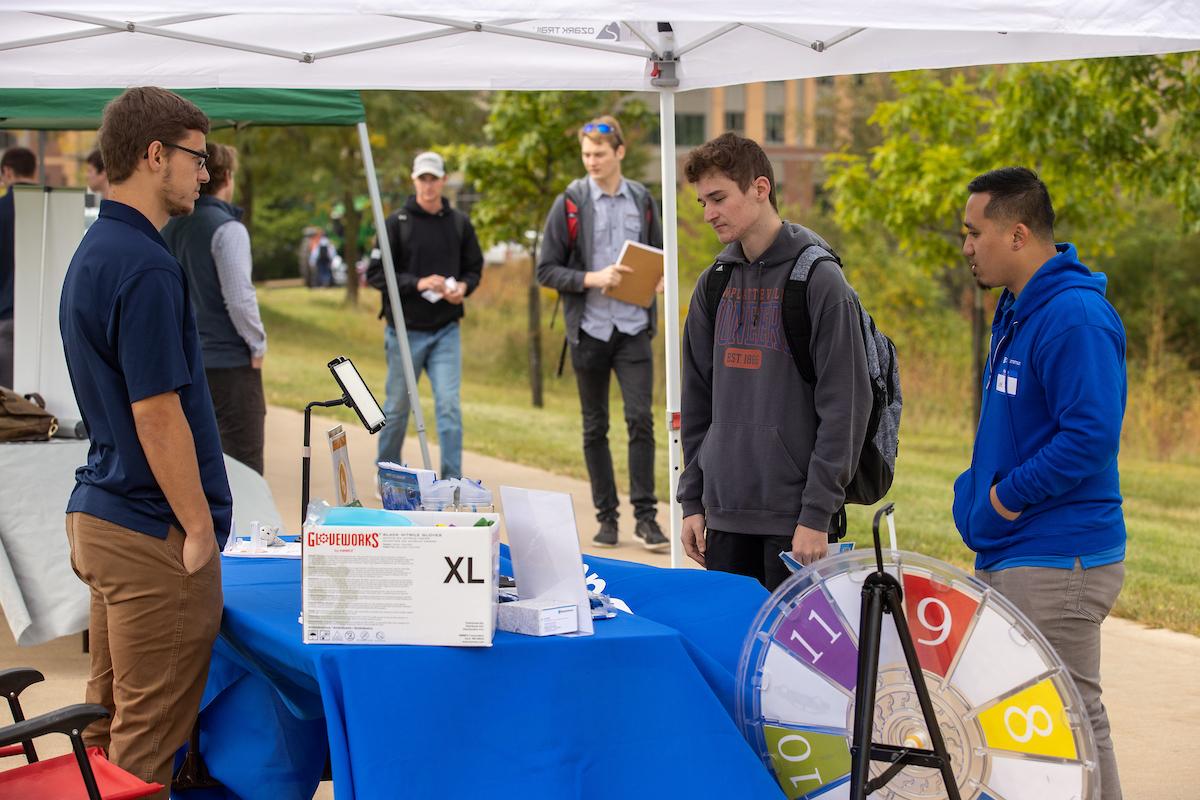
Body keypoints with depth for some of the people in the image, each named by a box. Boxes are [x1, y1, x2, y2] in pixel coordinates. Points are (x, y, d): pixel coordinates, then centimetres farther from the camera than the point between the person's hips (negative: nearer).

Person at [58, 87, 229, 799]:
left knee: (110, 724, 17)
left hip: (101, 517, 10)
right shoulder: (145, 266, -20)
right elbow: (158, 416, -22)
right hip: (153, 534, -10)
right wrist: (200, 531, -15)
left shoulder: (95, 251, 11)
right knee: (148, 740, -1)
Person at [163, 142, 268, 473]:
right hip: (229, 363, -8)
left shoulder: (169, 229, 10)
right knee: (243, 472, -3)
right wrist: (258, 345, -7)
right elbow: (239, 298, -19)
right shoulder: (227, 229, -13)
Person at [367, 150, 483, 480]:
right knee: (398, 406, 11)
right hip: (405, 330, -1)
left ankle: (452, 481, -6)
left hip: (446, 330, 1)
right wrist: (417, 283, -19)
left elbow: (475, 268, 14)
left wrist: (463, 287, -8)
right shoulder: (397, 223, -4)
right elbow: (375, 273, -7)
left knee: (449, 405, -9)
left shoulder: (460, 223, 4)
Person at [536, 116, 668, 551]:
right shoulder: (569, 203, -1)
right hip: (589, 330, -1)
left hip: (634, 327, 1)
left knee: (640, 419, -9)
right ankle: (606, 517, 15)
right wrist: (592, 278, -17)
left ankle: (645, 515, -1)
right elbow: (546, 270, -2)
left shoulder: (642, 201, 8)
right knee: (595, 428, 6)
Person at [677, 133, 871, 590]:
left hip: (793, 518, -6)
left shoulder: (819, 280, -9)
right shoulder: (714, 284, 11)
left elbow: (845, 407, -12)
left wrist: (817, 514, -15)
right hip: (724, 515, 6)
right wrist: (692, 501, 11)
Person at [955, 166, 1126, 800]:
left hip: (1057, 562, -10)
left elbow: (1091, 436, -25)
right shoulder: (1015, 310, 15)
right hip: (1006, 558, 10)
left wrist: (1008, 497, -17)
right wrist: (977, 490, 10)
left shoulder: (1075, 317, -17)